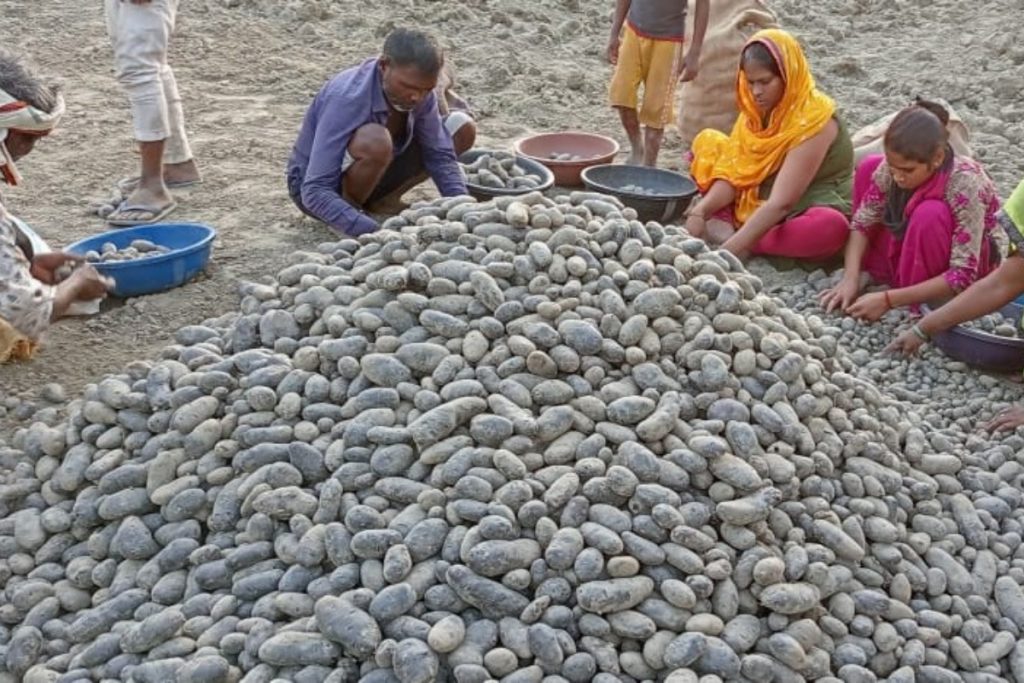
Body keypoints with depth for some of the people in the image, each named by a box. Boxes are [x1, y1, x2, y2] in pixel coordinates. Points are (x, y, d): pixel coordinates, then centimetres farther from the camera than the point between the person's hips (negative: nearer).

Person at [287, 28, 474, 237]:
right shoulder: (346, 99, -33)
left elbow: (440, 155, -6)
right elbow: (315, 191, -37)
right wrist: (373, 233, -49)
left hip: (371, 180, 6)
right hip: (321, 188, -6)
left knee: (462, 127, -6)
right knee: (375, 142, -38)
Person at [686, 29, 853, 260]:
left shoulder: (813, 120, -25)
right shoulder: (758, 109, -3)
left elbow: (781, 203, -32)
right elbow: (734, 175, -7)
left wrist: (731, 248, -40)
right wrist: (701, 211, -26)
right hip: (758, 211, 7)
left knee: (830, 226, -42)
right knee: (707, 141, 1)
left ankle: (730, 236, -26)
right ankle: (723, 225, -17)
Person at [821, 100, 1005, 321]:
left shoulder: (965, 185, -36)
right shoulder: (895, 165, -23)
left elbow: (963, 276, -36)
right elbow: (863, 222, -11)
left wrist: (888, 300, -39)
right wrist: (850, 279, -26)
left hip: (976, 259, -6)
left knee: (930, 213, -37)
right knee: (869, 166, -9)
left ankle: (913, 306, -18)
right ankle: (877, 270, -3)